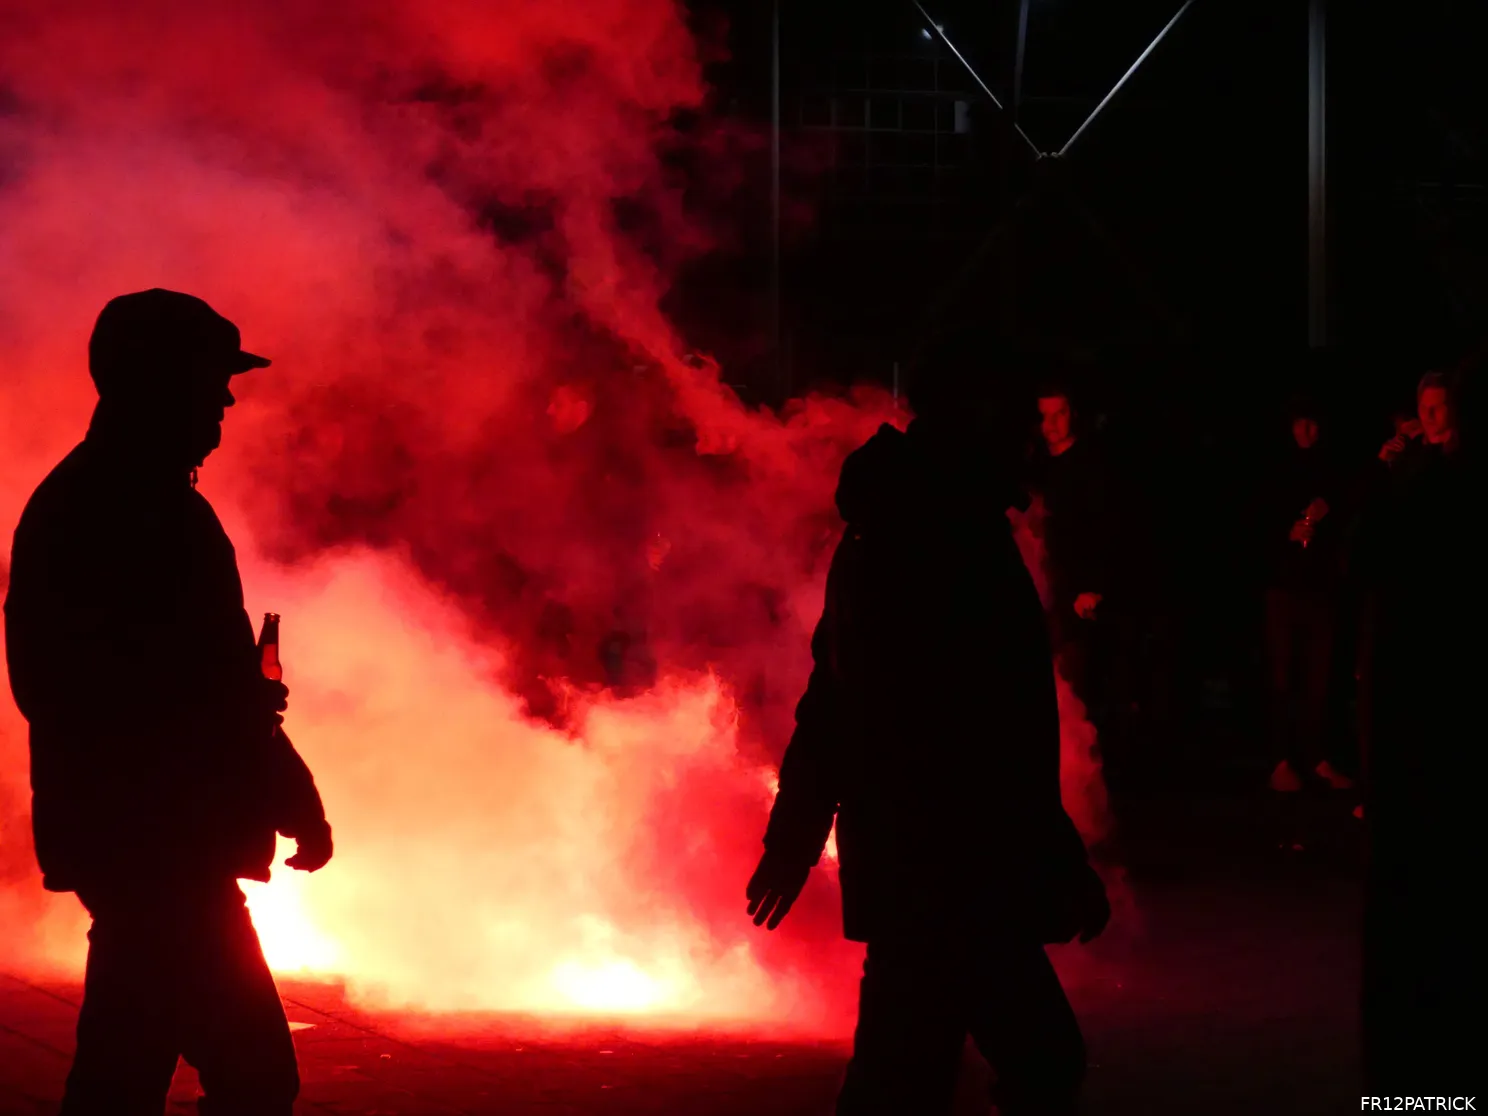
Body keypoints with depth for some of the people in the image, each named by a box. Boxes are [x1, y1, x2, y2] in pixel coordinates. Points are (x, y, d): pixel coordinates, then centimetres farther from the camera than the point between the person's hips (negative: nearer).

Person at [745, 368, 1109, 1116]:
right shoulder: (952, 543, -16)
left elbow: (831, 699, 20)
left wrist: (795, 836, 26)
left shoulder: (878, 542, 14)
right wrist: (1063, 866, -16)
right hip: (943, 875, -10)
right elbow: (1003, 738, -20)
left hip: (905, 866, 10)